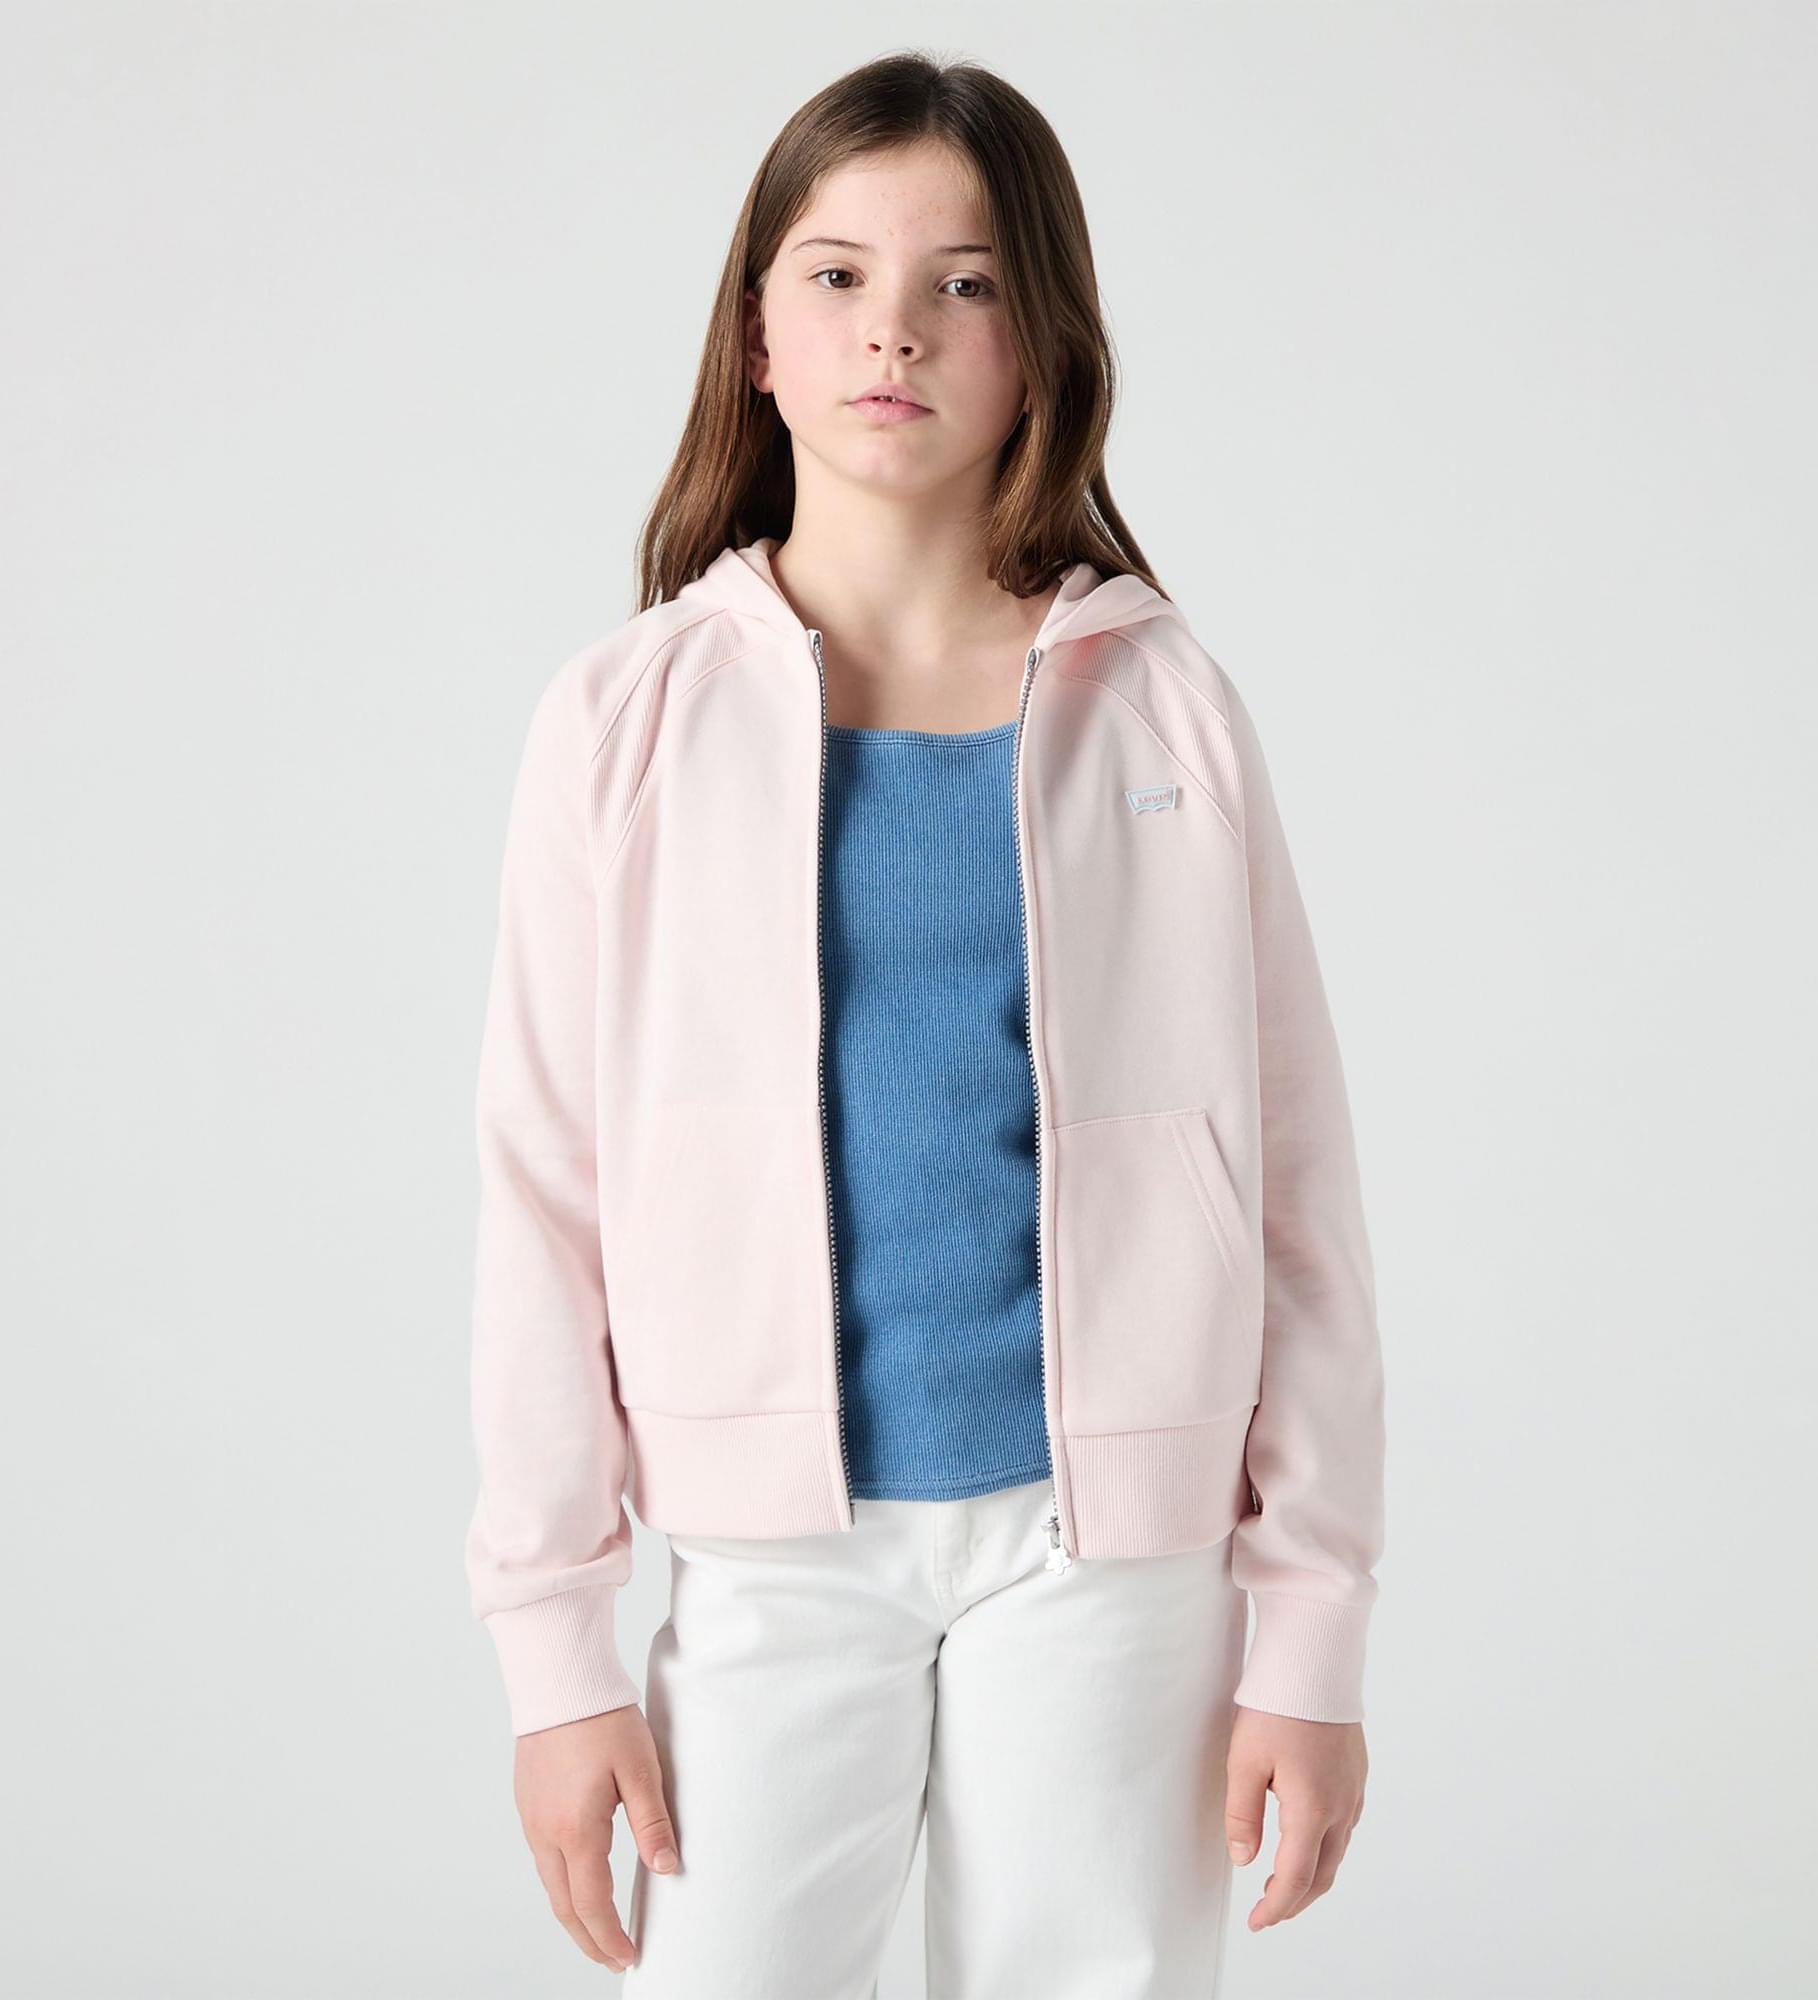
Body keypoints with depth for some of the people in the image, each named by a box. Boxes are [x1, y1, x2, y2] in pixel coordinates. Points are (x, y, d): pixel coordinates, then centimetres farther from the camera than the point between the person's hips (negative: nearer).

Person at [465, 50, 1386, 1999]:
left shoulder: (1159, 705, 0)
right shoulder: (633, 718, -1)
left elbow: (1293, 1178, 1)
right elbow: (545, 1191, 1)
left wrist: (1311, 1631, 0)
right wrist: (550, 1638, -1)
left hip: (1108, 1550, 0)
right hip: (775, 1549, 0)